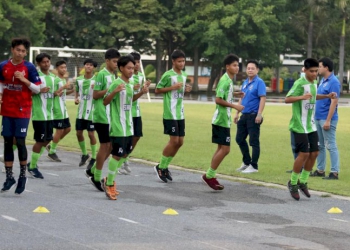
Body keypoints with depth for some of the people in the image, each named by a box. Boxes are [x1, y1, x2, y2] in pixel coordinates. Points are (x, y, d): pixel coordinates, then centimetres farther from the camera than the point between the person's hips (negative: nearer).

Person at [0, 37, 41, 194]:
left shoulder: (29, 68, -6)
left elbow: (37, 89, -4)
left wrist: (24, 80, -18)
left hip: (22, 111, -3)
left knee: (20, 142, -6)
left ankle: (23, 176, 12)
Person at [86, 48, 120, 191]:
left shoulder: (114, 75, 13)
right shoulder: (101, 75, -11)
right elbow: (95, 95, -14)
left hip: (111, 116, 8)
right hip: (102, 116, -8)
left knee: (110, 145, 9)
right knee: (105, 145, -5)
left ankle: (92, 170, 22)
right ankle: (96, 178, 4)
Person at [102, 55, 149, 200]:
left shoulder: (130, 85, 11)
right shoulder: (116, 83, -14)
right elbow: (105, 102, -15)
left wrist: (141, 93, 13)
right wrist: (115, 91, -31)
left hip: (128, 127, 9)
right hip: (118, 127, -9)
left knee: (124, 154, 13)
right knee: (117, 154, -7)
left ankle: (109, 180, 26)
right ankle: (110, 184, 4)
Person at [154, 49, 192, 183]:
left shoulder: (184, 75, 12)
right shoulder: (168, 75, -10)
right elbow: (157, 90, -6)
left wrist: (186, 89, 2)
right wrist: (172, 87, -17)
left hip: (180, 114, 8)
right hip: (170, 113, -8)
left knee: (180, 142, 6)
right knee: (174, 141, -10)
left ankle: (165, 166, 19)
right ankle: (160, 167, 4)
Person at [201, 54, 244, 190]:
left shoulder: (229, 80, 13)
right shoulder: (225, 81, -17)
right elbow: (218, 99, -23)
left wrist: (234, 94, 13)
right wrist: (235, 106, -20)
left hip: (224, 120, 10)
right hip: (221, 120, -10)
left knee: (222, 148, 12)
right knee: (225, 149, -9)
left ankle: (211, 176, 17)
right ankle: (209, 175, -3)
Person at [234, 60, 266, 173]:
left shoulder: (259, 82, -10)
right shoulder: (245, 83, 13)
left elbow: (263, 98, -17)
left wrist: (259, 114, -23)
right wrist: (237, 113, 19)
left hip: (253, 116, -8)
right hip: (244, 115, 8)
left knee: (254, 141, -3)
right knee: (239, 139, 12)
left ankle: (254, 166, 5)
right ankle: (246, 162, 26)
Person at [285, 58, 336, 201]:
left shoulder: (314, 83, 10)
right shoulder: (300, 83, -15)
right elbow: (287, 99, -21)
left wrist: (327, 96, 17)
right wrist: (302, 97, -36)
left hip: (311, 125, 8)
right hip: (300, 126, -8)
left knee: (314, 153, 5)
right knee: (304, 154, -10)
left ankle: (302, 182, 19)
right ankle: (293, 183, 6)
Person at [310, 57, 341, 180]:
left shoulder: (333, 82, -14)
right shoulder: (322, 80, 13)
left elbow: (334, 102, -19)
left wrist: (328, 120, -22)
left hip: (326, 119, -9)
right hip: (318, 118, 9)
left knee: (330, 146, -6)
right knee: (319, 145, 14)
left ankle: (334, 172, -4)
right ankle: (320, 170, 21)